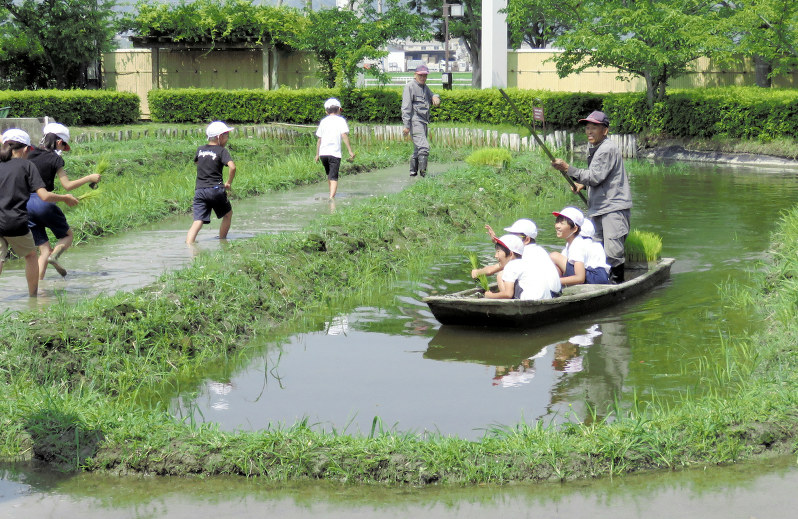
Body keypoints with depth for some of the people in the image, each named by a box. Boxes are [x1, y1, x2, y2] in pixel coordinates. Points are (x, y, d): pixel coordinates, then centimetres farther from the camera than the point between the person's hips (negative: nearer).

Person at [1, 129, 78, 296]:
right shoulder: (26, 165, 2)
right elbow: (45, 196, -6)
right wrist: (65, 198, 8)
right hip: (15, 223, -2)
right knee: (30, 255, 20)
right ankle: (33, 295, 28)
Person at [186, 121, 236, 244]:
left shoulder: (200, 150, 12)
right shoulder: (222, 151, -5)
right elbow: (232, 167, -19)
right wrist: (228, 182, -6)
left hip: (199, 190, 4)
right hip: (216, 189, -4)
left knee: (198, 221, -5)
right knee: (228, 214, 22)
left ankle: (188, 245, -22)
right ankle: (222, 242, 29)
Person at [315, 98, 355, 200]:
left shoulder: (323, 121, 15)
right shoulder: (340, 120, 2)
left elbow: (319, 139, 17)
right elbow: (344, 135, -9)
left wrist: (317, 154, 25)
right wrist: (350, 151, -10)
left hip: (323, 153, 5)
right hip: (334, 153, -5)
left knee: (329, 175, 23)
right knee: (334, 177, -7)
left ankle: (331, 195, 37)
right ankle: (331, 197, -23)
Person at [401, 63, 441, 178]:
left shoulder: (425, 87, 19)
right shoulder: (410, 87, -6)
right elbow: (406, 107, -12)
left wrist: (435, 97, -7)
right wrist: (406, 125, -18)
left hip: (423, 122, 9)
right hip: (415, 121, -9)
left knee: (418, 148, 13)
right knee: (424, 146, -19)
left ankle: (413, 171, 20)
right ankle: (423, 172, -19)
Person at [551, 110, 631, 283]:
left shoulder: (608, 149, -15)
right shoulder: (592, 148, 16)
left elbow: (595, 177, -20)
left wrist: (568, 169, -19)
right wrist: (583, 184, 13)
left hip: (614, 207, -10)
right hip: (599, 207, 10)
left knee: (613, 250, -15)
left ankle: (618, 283, -9)